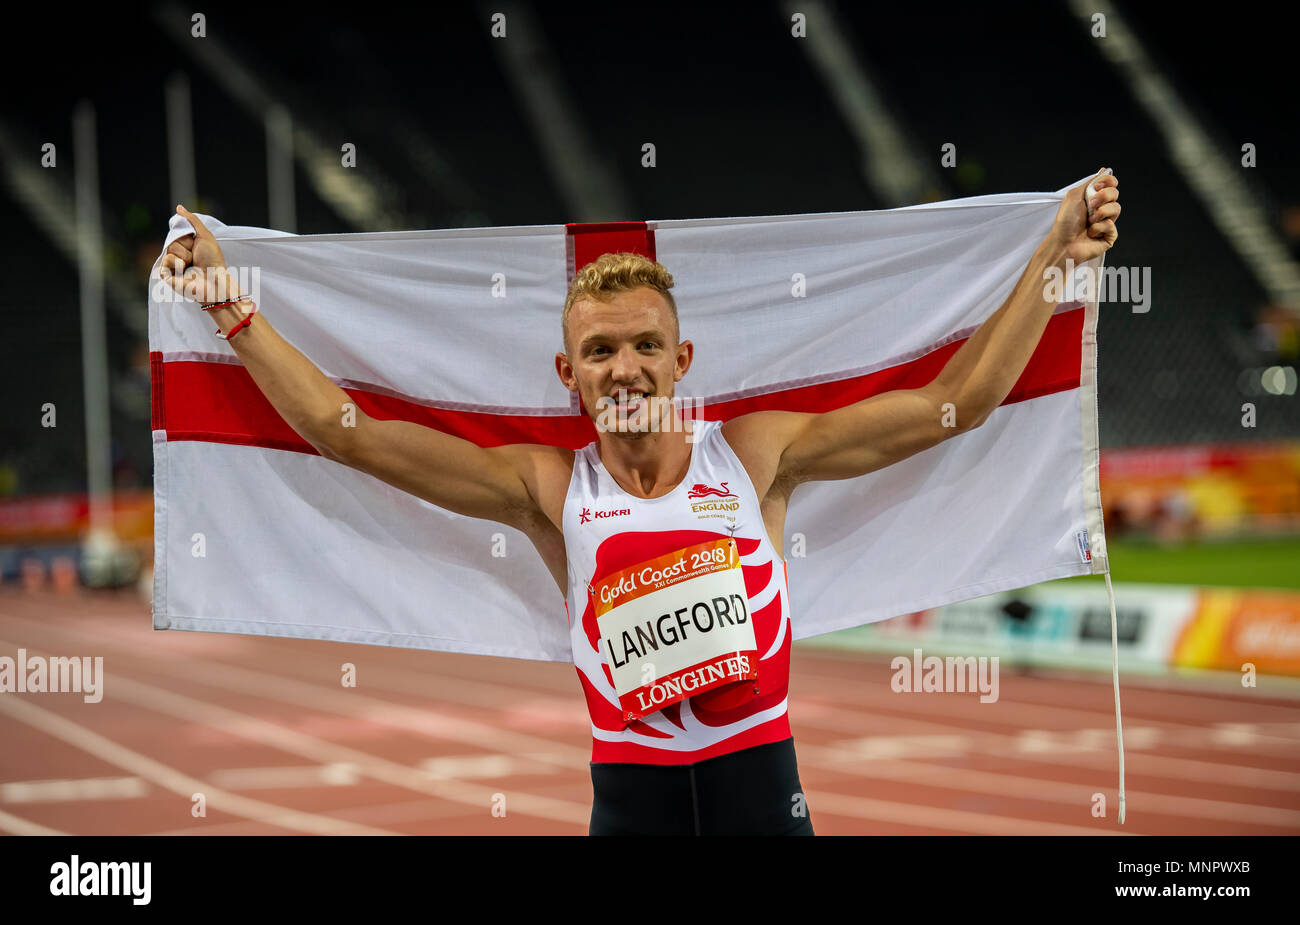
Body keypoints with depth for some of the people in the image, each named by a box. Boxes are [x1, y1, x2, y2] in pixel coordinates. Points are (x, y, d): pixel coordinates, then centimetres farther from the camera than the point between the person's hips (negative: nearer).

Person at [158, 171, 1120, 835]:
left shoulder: (753, 454, 0)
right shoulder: (548, 487, 1)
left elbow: (959, 399, 0)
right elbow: (344, 431, -1)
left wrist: (1053, 256, -3)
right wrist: (234, 313, -3)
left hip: (760, 769, 0)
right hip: (631, 786, 0)